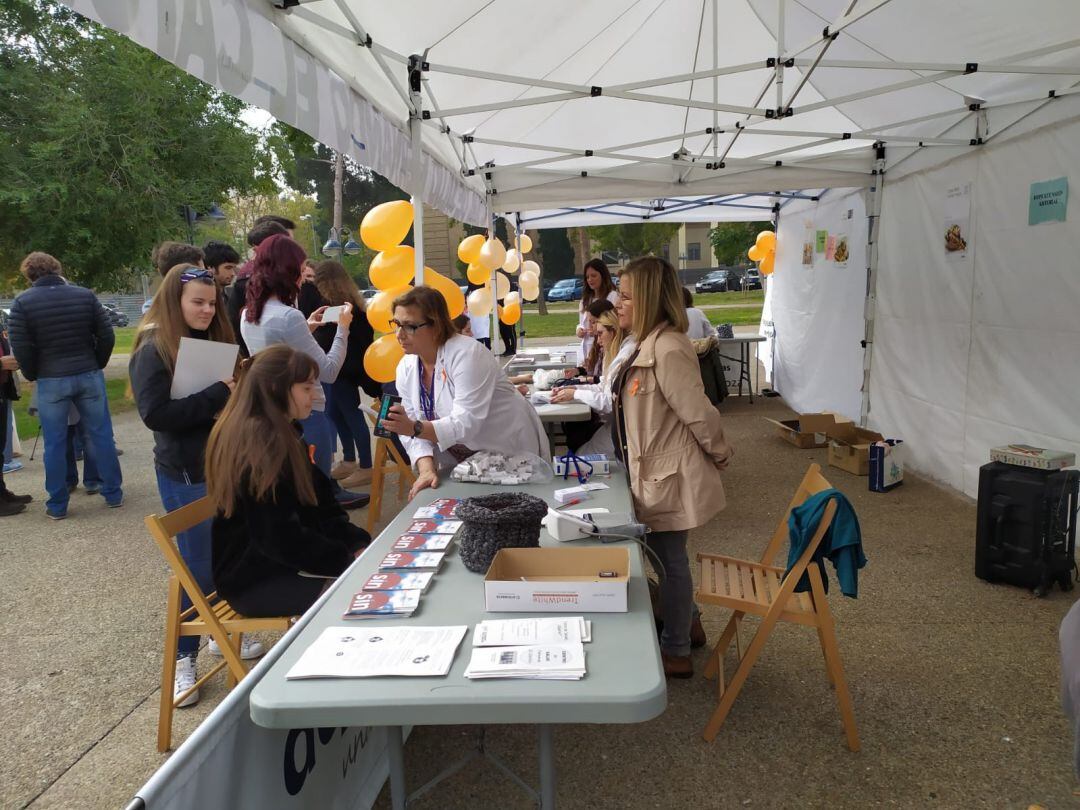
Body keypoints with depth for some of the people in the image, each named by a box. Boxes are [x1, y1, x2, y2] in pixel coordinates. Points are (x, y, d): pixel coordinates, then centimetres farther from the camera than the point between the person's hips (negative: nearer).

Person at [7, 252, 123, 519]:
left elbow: (21, 348, -7)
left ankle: (57, 505, 14)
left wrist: (33, 376, 9)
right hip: (89, 376, 2)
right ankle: (113, 494, 15)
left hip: (51, 380, -1)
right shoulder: (85, 295, 1)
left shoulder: (23, 302, -4)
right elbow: (107, 336, -1)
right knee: (101, 436, 9)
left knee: (54, 443, 7)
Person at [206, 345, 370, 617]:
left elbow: (321, 504, 7)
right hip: (255, 579, -9)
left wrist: (358, 544, -6)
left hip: (278, 560, 9)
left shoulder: (284, 433, 8)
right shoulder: (257, 444, -22)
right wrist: (349, 559, -20)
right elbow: (280, 538, -25)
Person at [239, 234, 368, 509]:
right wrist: (342, 328, -7)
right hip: (304, 415, -9)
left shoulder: (248, 315, 5)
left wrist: (305, 329, 16)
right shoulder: (288, 316, -21)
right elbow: (329, 372, -17)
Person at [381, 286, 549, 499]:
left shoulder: (467, 354, -23)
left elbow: (466, 423, -30)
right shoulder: (406, 367, -2)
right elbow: (413, 427, -7)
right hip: (460, 462, 6)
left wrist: (415, 428, -42)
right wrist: (426, 469, -23)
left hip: (510, 452, -6)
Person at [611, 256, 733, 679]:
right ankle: (687, 624, 46)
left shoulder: (667, 349, -26)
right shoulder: (647, 344, 5)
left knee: (669, 560, 8)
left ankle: (676, 652, 28)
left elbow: (698, 413, -23)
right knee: (666, 557, 24)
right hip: (656, 472, 9)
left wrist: (719, 454, -9)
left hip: (671, 476, -9)